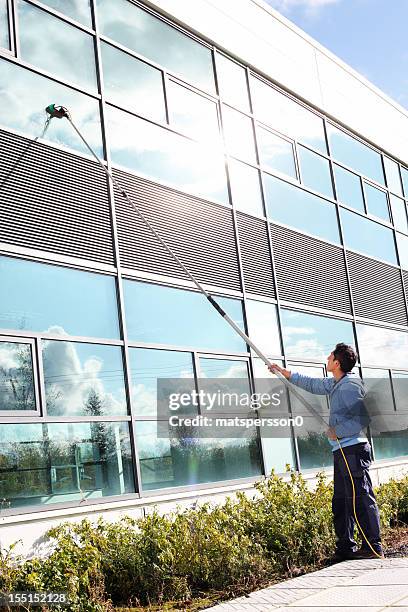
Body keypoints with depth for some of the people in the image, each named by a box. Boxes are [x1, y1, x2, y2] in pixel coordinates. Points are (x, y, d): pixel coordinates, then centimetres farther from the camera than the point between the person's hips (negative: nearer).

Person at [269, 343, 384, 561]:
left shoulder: (350, 386, -14)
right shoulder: (335, 384, 16)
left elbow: (364, 418, -21)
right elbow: (312, 384, 30)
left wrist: (337, 432, -15)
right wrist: (283, 371, 34)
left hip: (353, 450, -11)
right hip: (342, 451, 11)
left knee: (361, 498, -8)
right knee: (341, 501, 13)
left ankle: (373, 547, -4)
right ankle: (346, 547, 20)